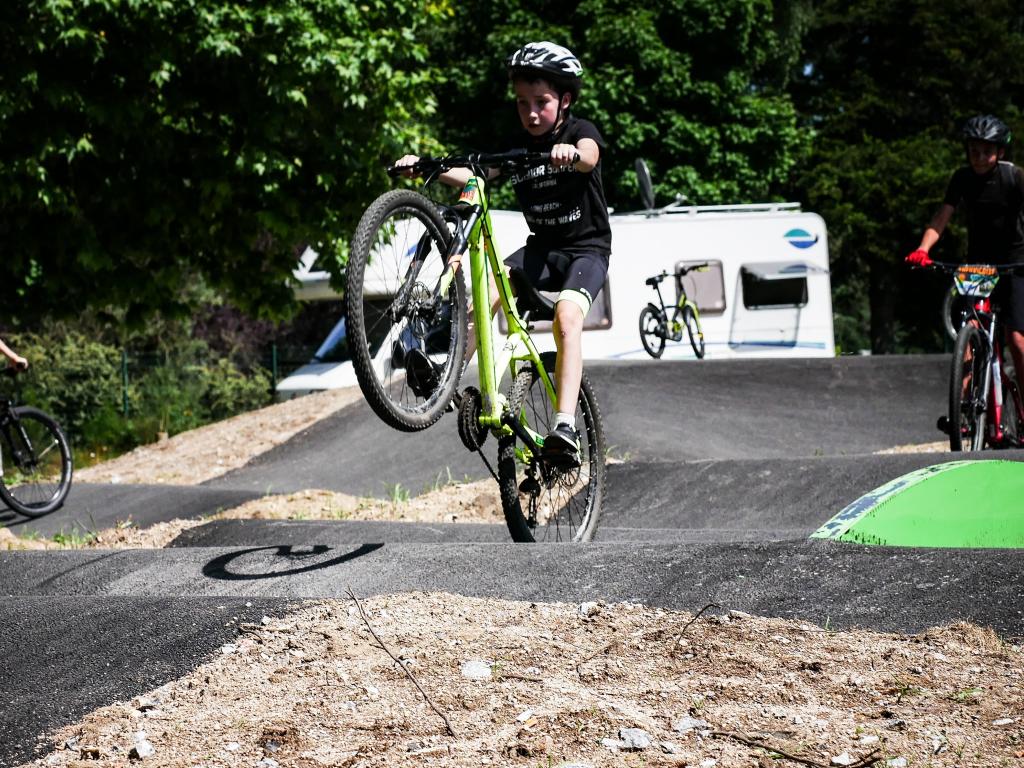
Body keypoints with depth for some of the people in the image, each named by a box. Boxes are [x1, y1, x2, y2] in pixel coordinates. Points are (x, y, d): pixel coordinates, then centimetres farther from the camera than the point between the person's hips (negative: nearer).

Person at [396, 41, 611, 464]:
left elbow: (589, 157, -33)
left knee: (567, 317, -31)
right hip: (540, 248, 5)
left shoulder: (581, 131, -8)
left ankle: (565, 427, -39)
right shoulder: (518, 146, 7)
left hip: (586, 248, -5)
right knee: (490, 284, -25)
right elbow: (474, 175, -5)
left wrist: (570, 154, -58)